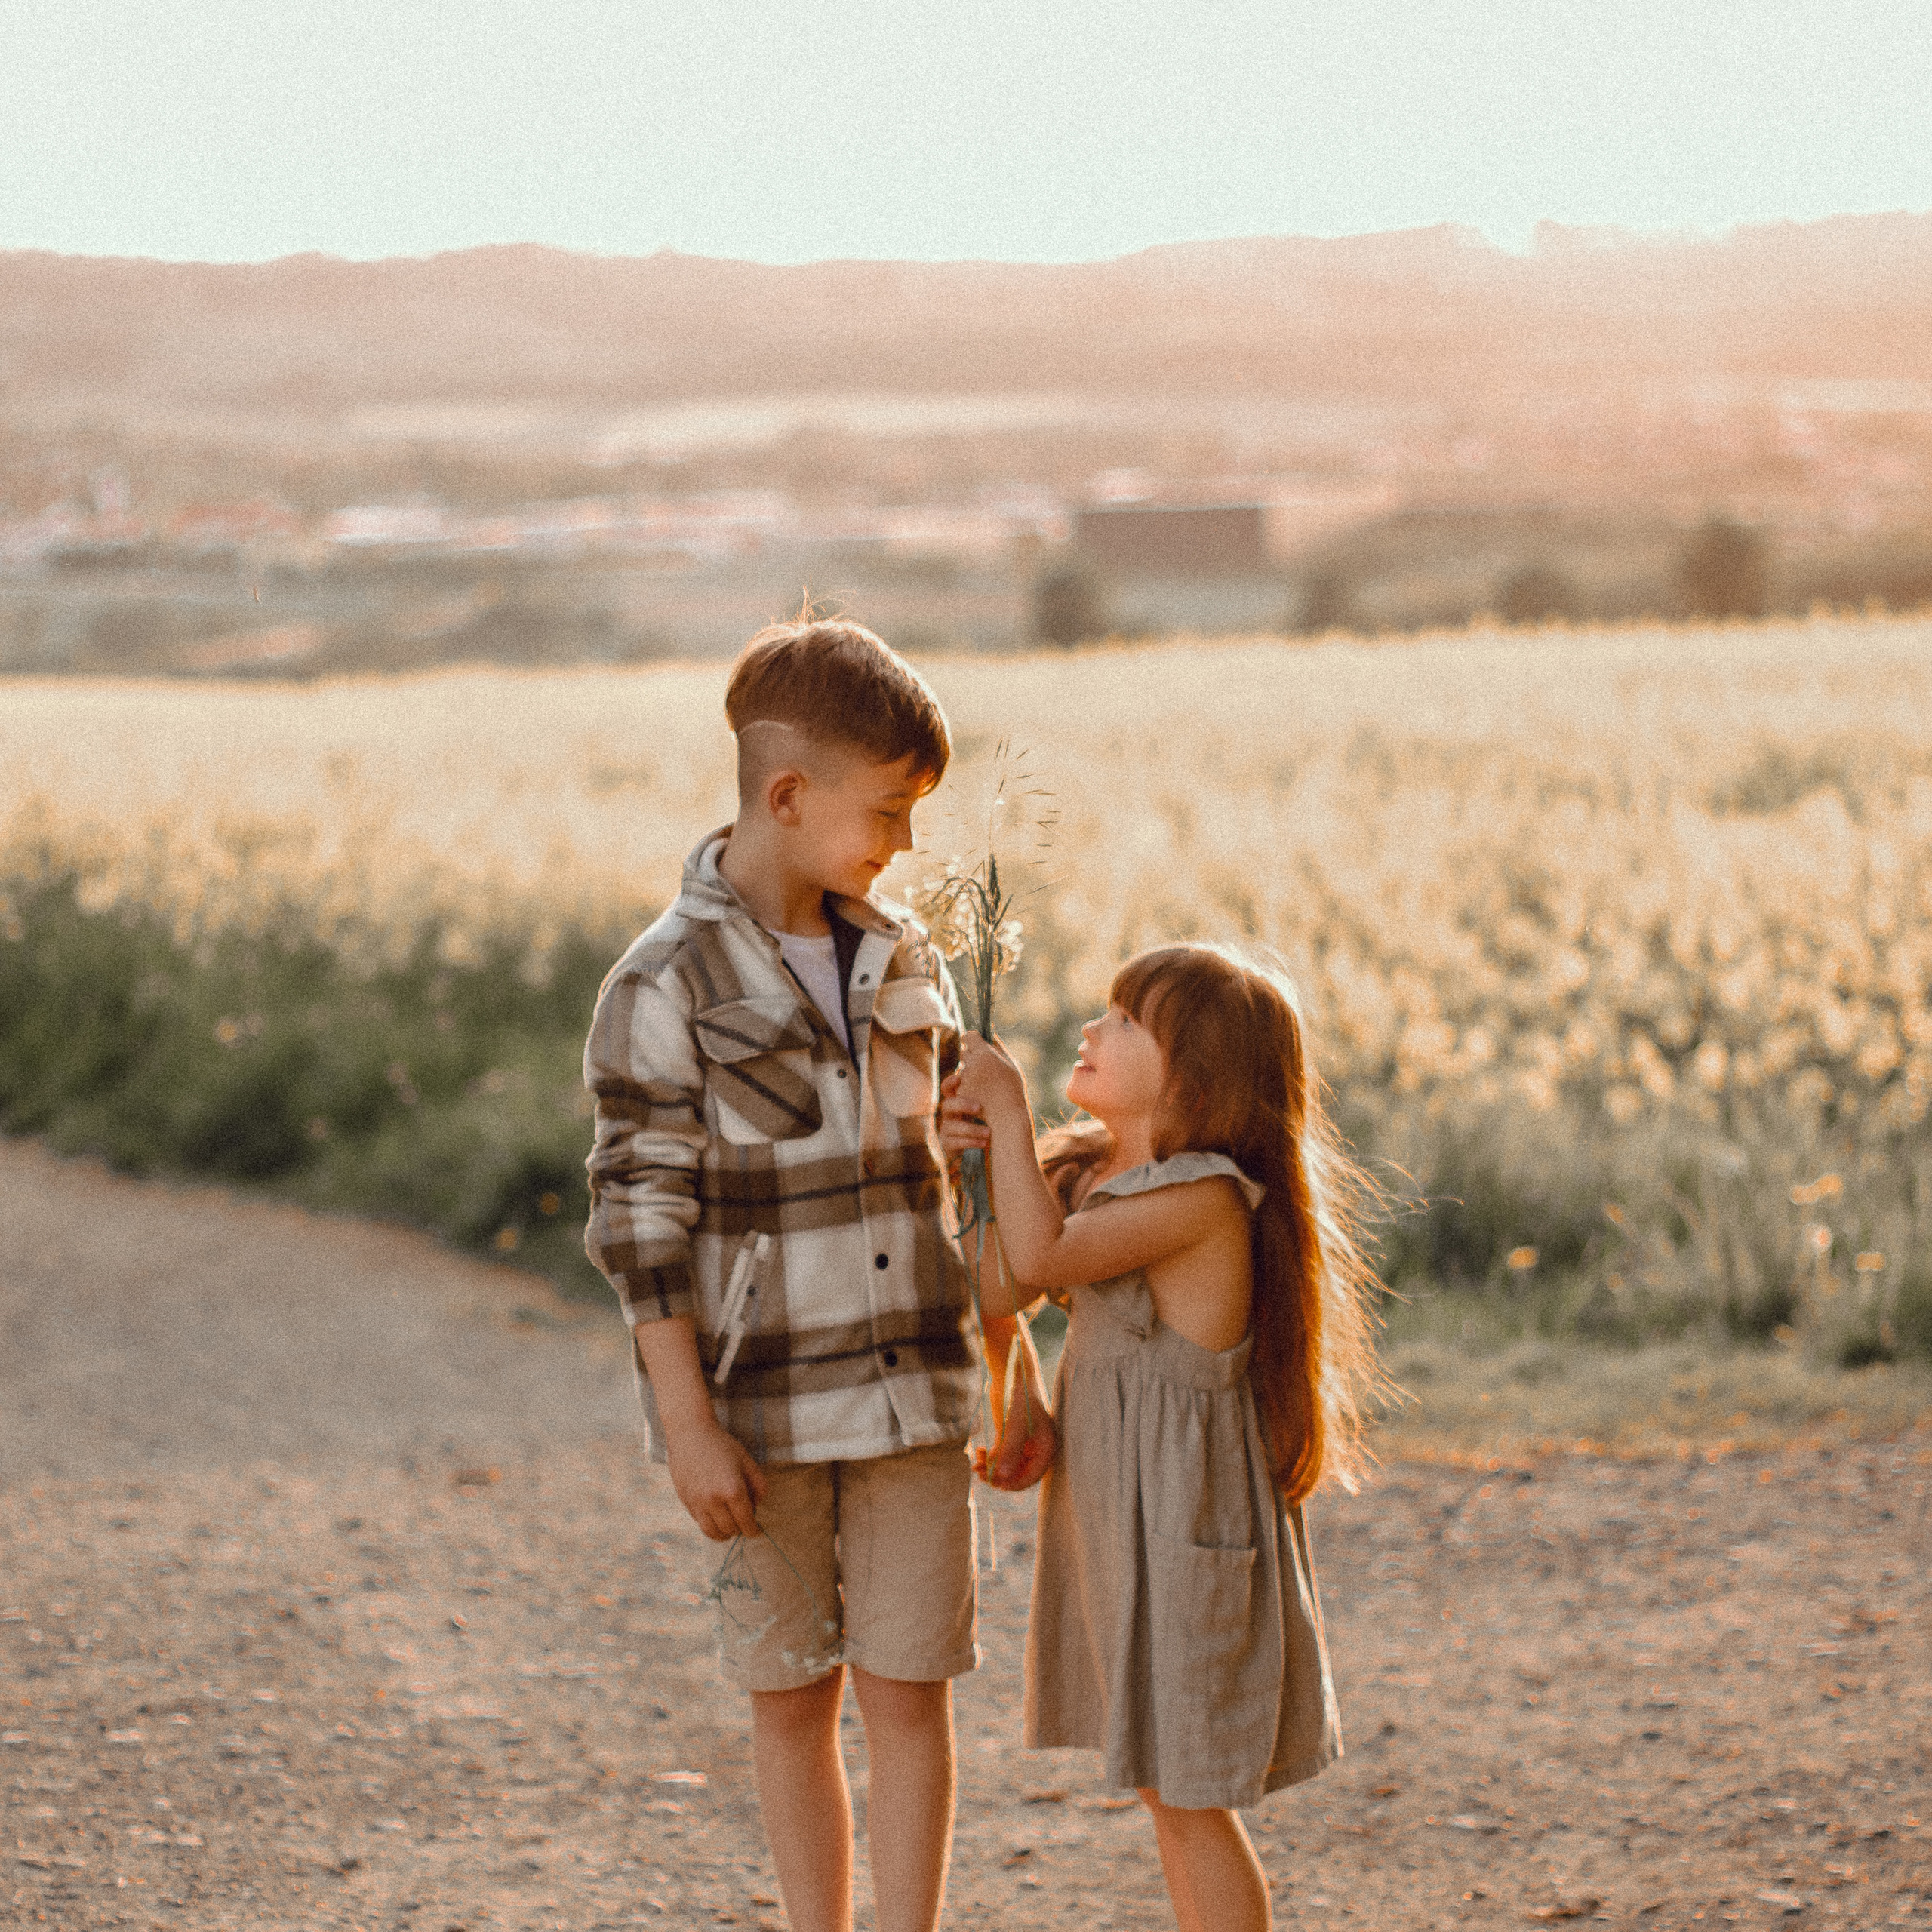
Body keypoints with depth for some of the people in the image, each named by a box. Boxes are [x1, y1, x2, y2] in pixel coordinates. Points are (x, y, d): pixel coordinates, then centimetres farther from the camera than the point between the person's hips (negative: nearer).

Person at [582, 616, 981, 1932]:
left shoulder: (899, 959, 4)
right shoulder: (666, 988, -12)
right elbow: (639, 1220, -11)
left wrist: (999, 1367, 13)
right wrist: (689, 1428, -14)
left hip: (913, 1392, 4)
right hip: (764, 1404, -4)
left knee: (911, 1689, 2)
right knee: (794, 1699, 9)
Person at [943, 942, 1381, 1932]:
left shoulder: (1204, 1192, -20)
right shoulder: (1090, 1171, 8)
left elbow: (1039, 1257, -26)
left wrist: (1011, 1111, -16)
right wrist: (969, 1140, 1)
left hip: (1184, 1523, -9)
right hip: (1122, 1522, 9)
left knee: (1190, 1796, -2)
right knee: (1165, 1788, 17)